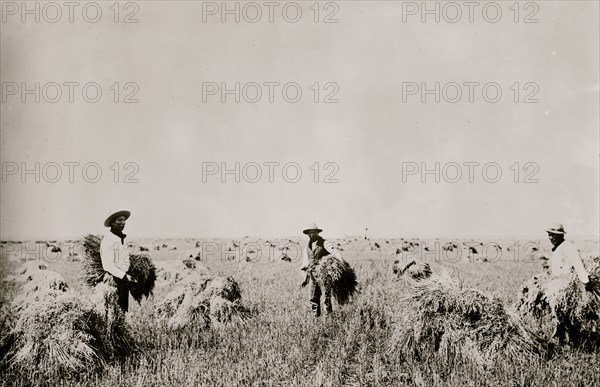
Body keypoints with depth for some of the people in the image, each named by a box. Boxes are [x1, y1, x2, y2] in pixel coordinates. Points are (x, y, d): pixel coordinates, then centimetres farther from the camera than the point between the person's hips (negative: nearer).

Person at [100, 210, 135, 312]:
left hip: (124, 278, 9)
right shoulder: (108, 240, -15)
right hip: (115, 279, -9)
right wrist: (124, 276, -20)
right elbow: (108, 265, -19)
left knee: (125, 308, 12)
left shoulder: (122, 238, 13)